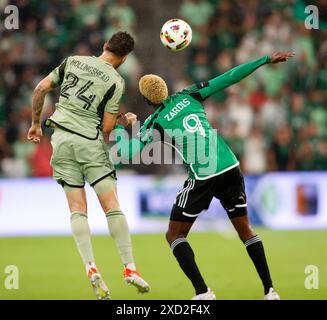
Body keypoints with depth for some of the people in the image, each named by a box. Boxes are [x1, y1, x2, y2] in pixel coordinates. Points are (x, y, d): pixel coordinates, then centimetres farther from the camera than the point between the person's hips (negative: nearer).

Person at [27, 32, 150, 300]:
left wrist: (35, 122, 20)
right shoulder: (115, 81, -4)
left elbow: (41, 89, 9)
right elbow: (107, 127, -7)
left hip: (61, 138, 4)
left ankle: (91, 268, -9)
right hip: (90, 142, -4)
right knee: (112, 206, 0)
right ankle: (129, 268, -1)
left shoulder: (72, 61, 9)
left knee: (77, 208, 2)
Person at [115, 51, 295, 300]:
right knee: (245, 230, 18)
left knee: (174, 235, 9)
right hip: (231, 168, 5)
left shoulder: (155, 123, -1)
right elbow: (229, 78, 8)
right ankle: (270, 291, 13)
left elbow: (126, 153, -5)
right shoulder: (188, 97, 9)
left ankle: (203, 292, -7)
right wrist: (267, 60, 13)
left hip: (203, 177, -5)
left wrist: (121, 125, 14)